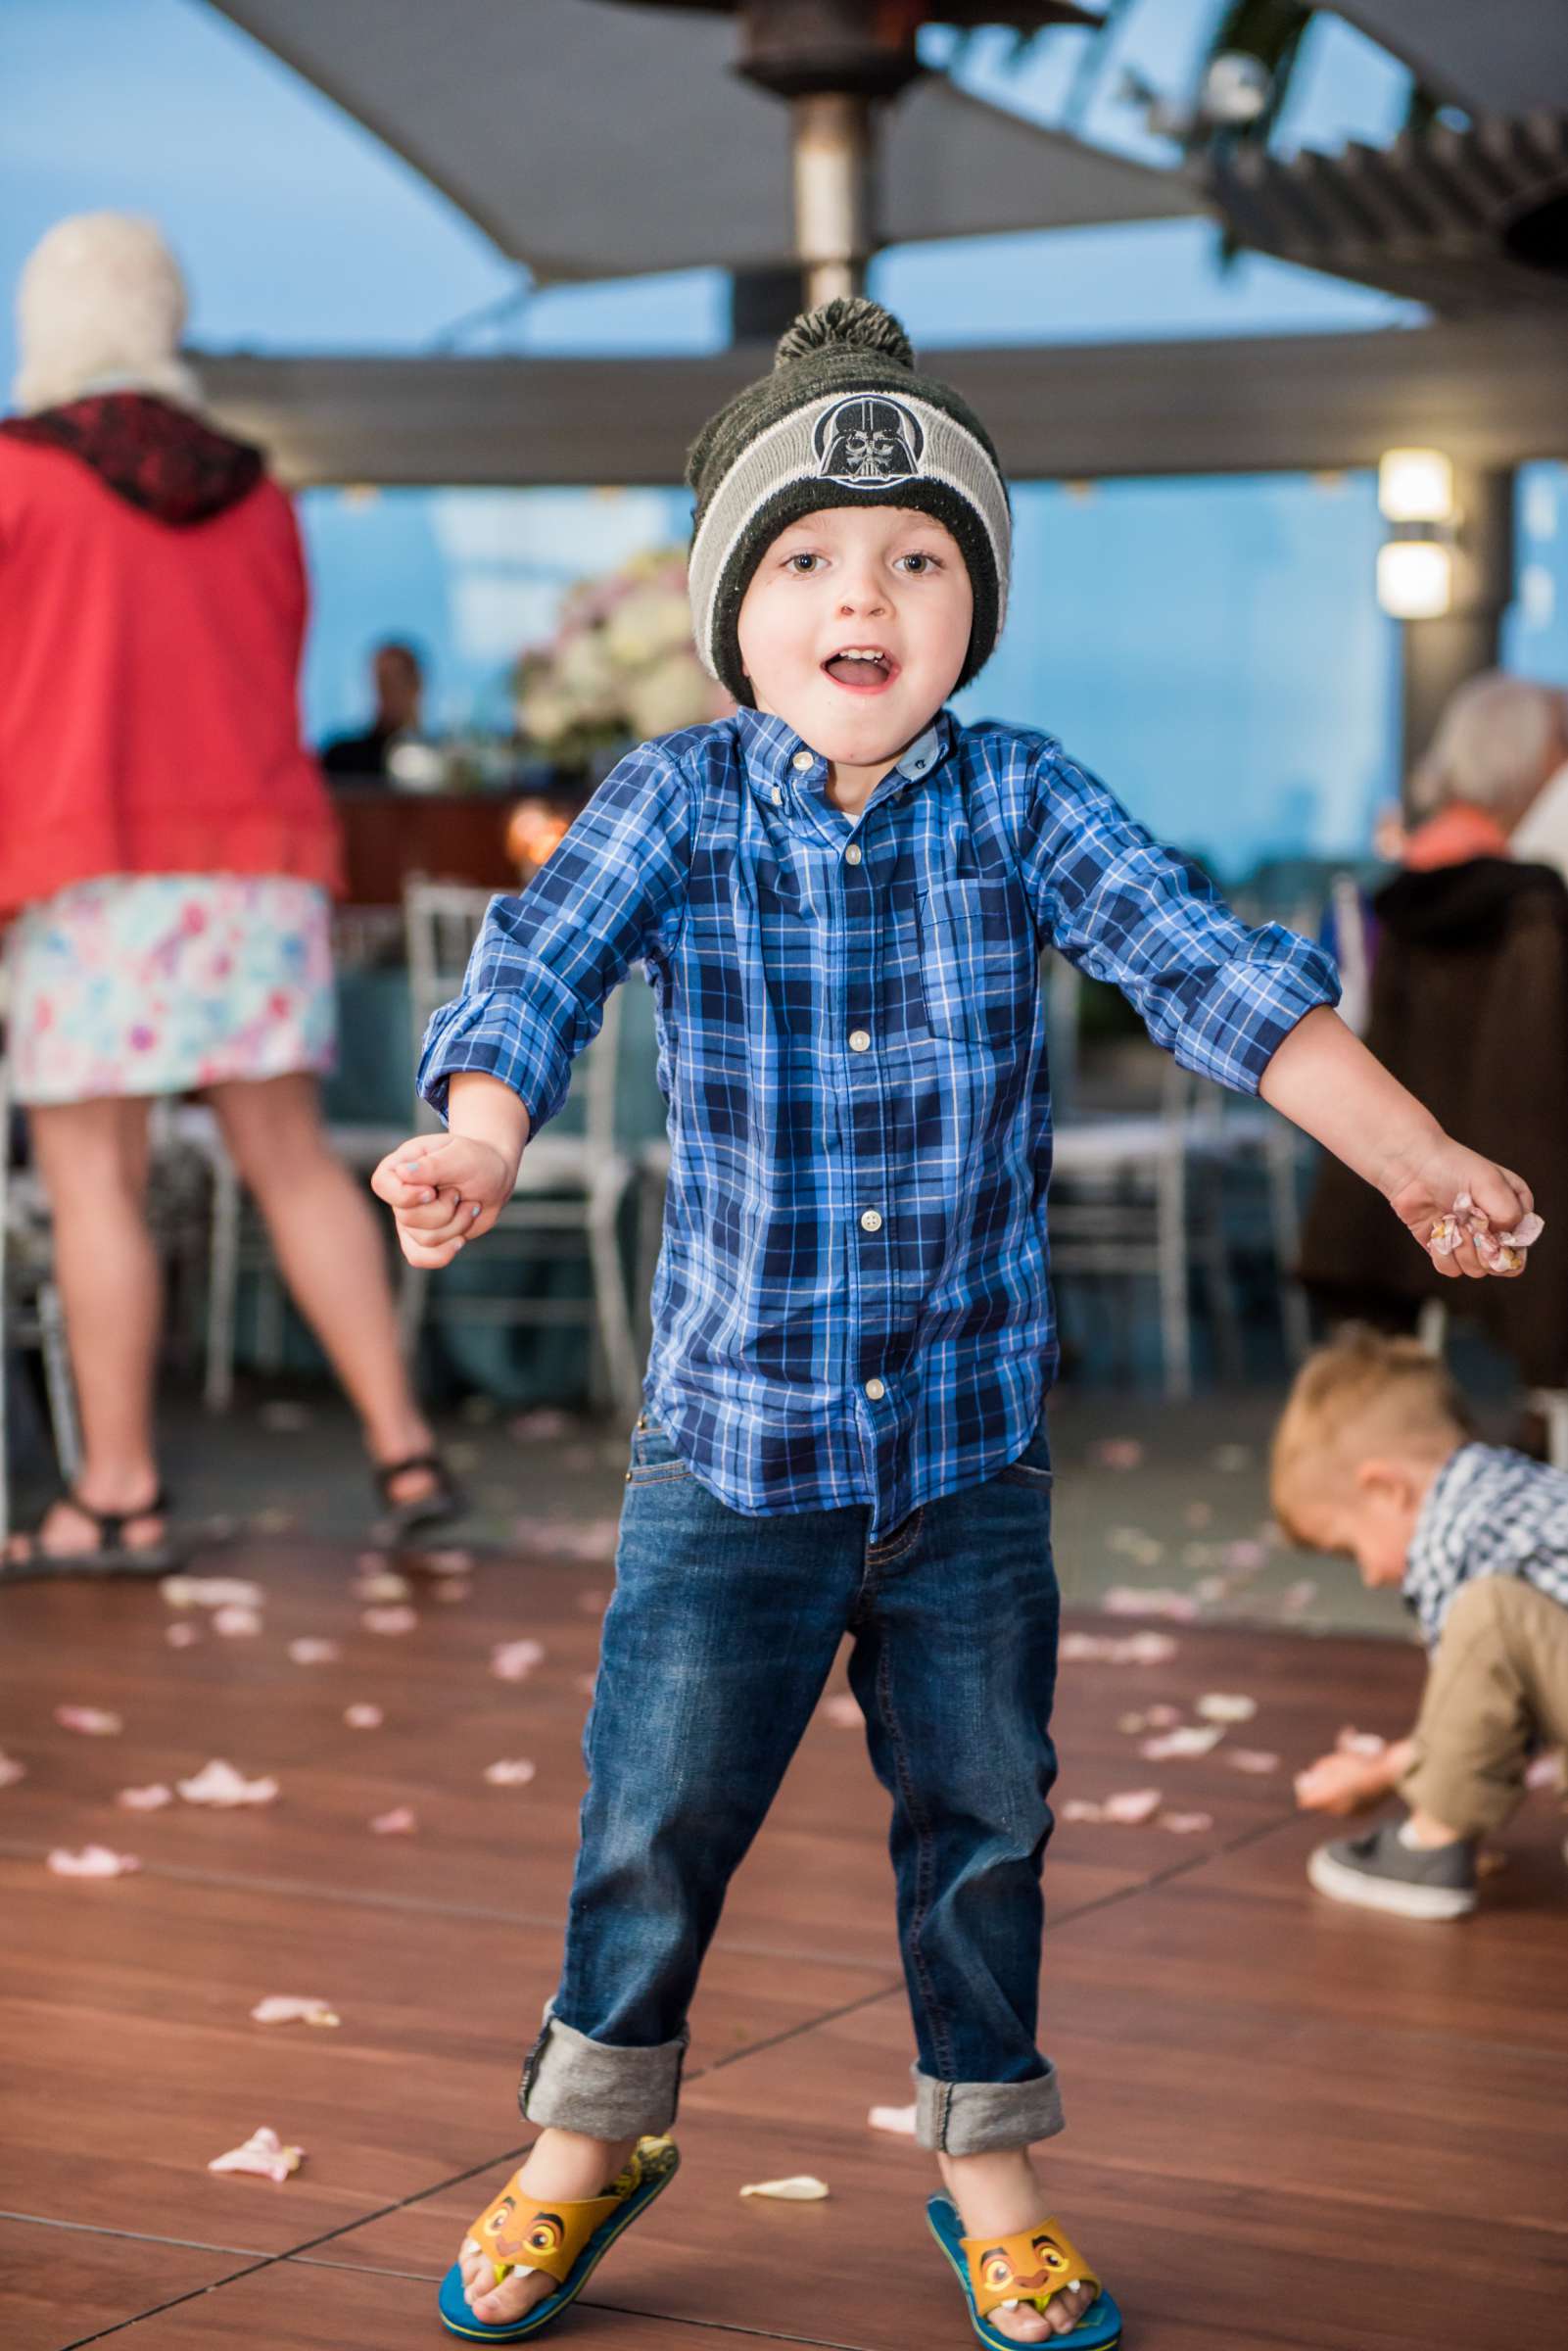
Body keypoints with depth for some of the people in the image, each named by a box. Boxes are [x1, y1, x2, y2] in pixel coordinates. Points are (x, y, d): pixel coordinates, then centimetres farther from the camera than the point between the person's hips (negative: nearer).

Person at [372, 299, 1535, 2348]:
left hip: (974, 1435, 1)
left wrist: (1404, 1146, -25)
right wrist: (476, 1138, -40)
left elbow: (1203, 967, -12)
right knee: (658, 1813, 7)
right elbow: (541, 965, -19)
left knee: (982, 1815, 13)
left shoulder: (1021, 802, -3)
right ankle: (593, 2138, 32)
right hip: (731, 1430, -1)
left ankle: (988, 2168, 34)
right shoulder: (676, 802, -5)